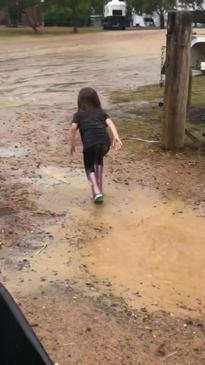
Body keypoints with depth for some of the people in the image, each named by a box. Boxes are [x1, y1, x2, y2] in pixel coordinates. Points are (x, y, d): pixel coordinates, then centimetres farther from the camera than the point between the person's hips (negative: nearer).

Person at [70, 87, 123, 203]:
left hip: (90, 143, -3)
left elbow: (73, 128, 4)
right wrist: (116, 137, -4)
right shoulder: (101, 112, 27)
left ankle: (97, 192, -8)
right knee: (99, 160, 33)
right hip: (105, 142, 3)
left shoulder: (78, 114, 22)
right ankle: (99, 188, 32)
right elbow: (110, 123, 8)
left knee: (89, 168, 15)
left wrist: (72, 144, 10)